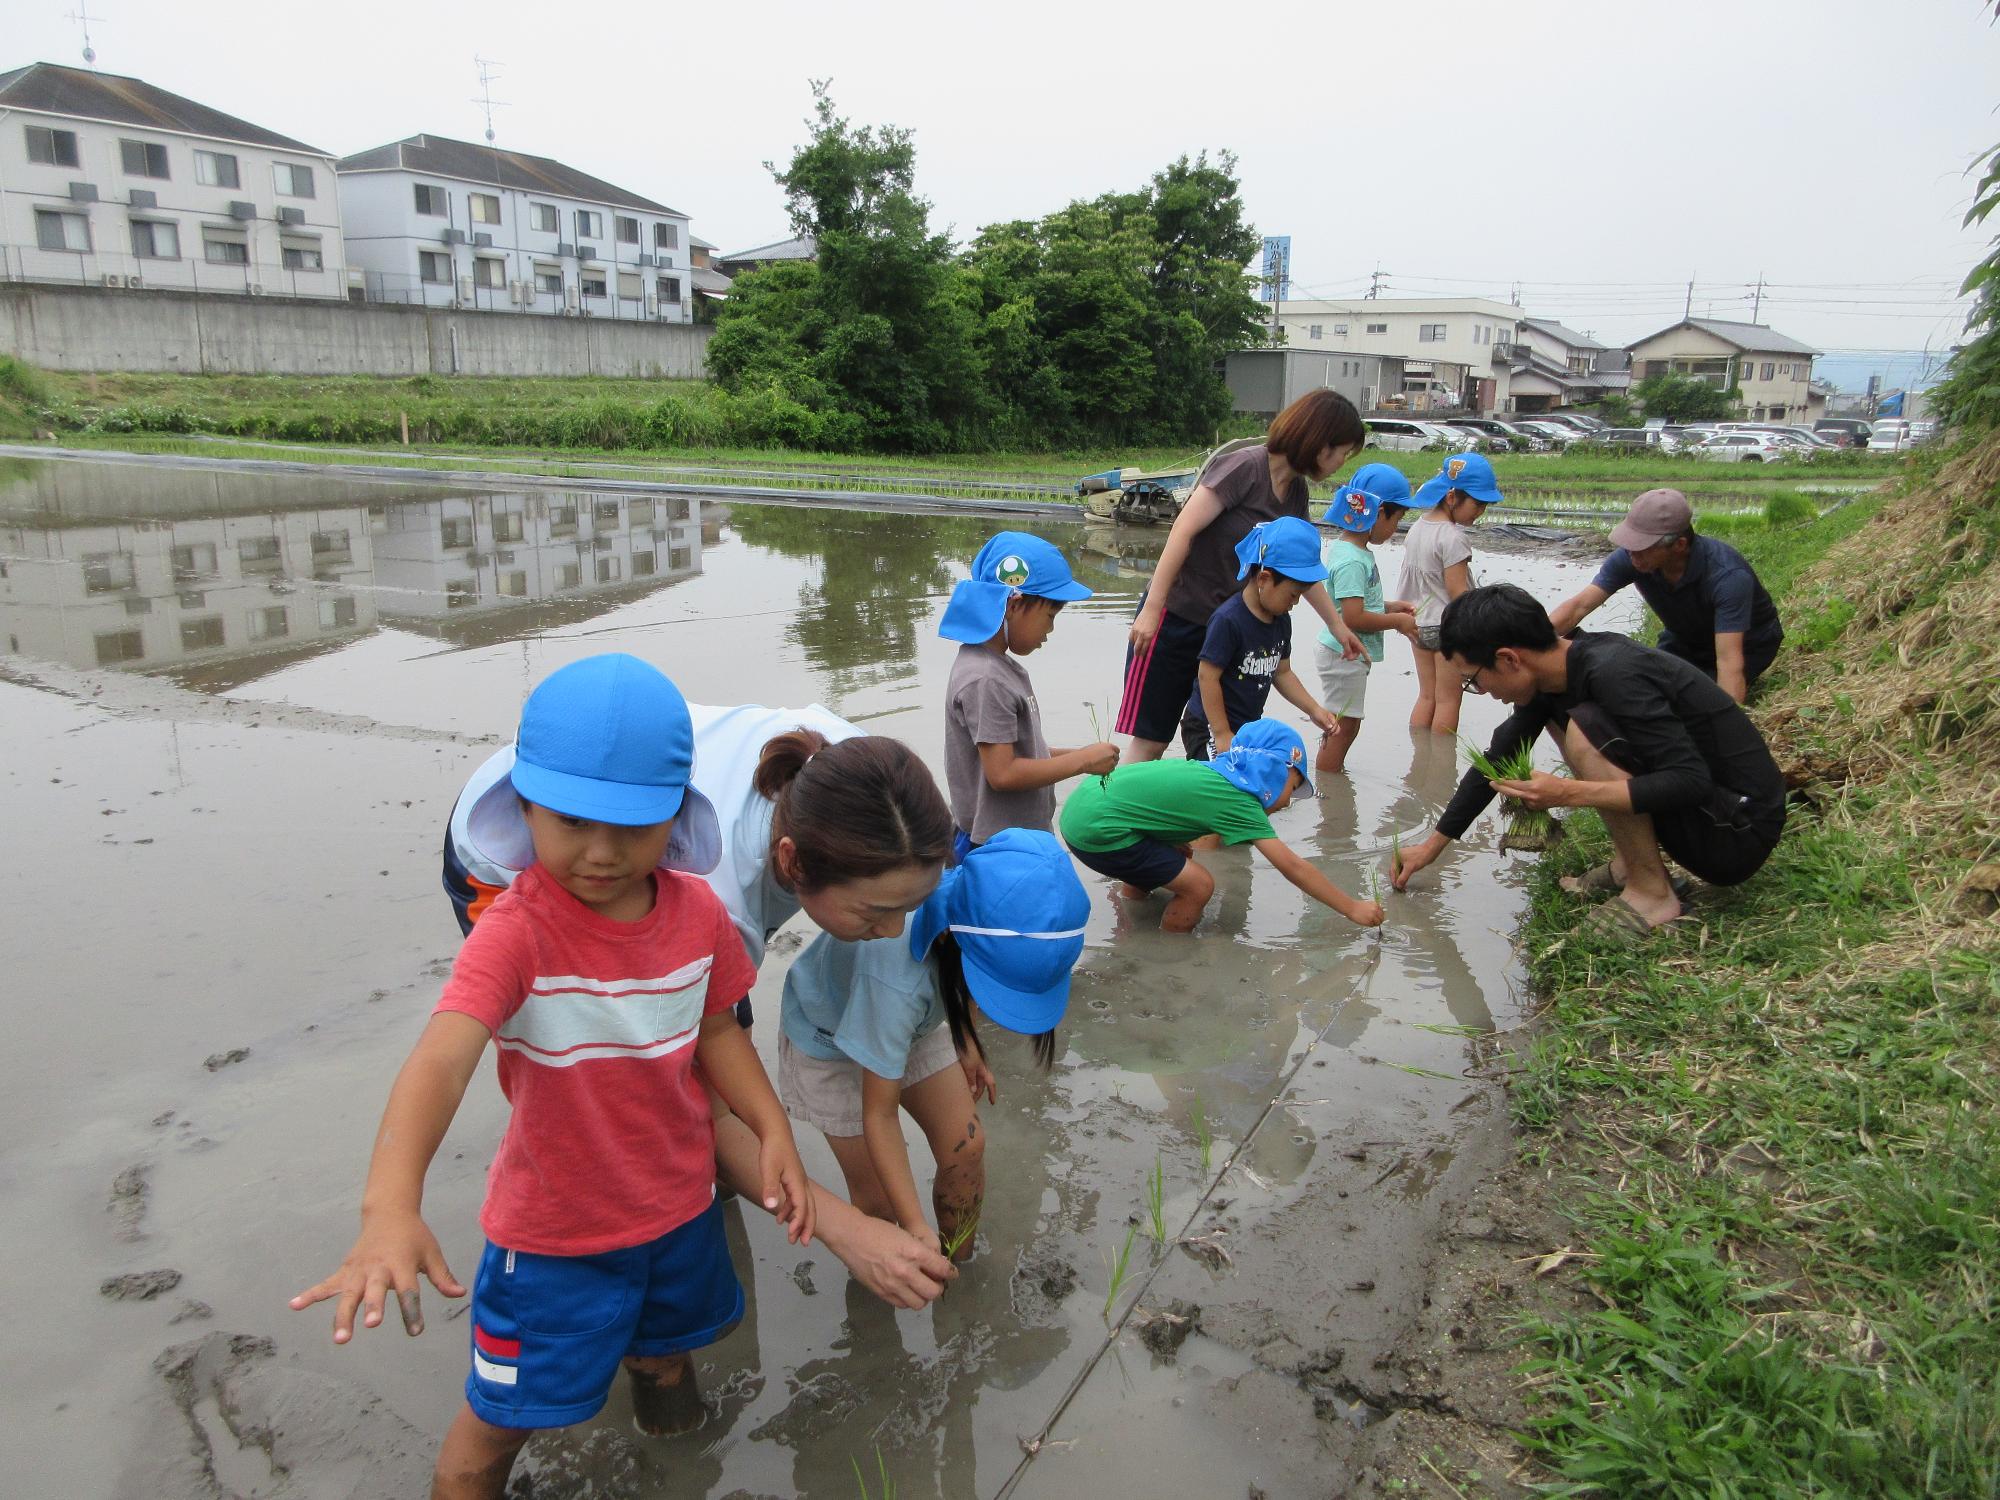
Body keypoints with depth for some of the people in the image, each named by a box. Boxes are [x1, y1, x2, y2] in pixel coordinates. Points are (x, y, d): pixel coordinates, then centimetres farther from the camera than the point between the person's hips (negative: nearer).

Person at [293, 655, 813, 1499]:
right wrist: (391, 1207, -58)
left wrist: (772, 1129, -8)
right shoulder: (516, 932, -30)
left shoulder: (698, 912, -13)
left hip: (679, 1209, 5)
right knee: (500, 1422, 12)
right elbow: (441, 1058, -44)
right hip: (553, 1234, -5)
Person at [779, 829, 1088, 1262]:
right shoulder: (896, 973, -45)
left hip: (916, 1021, 5)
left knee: (966, 1146, 0)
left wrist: (967, 1042, 7)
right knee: (878, 1200, -4)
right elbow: (880, 1113, -30)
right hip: (828, 1041, -5)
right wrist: (916, 1226, -30)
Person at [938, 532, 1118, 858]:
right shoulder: (986, 680, -23)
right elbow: (1002, 773, -25)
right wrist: (1082, 760, -17)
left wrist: (1076, 755, 4)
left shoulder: (1001, 666, 8)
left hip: (1023, 837, 10)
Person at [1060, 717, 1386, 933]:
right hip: (1097, 831, -9)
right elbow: (1292, 866, -7)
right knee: (1199, 885, -5)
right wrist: (1353, 908, -1)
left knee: (1180, 852, 25)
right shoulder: (1238, 801, -9)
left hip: (1081, 805, 9)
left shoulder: (1210, 773, 14)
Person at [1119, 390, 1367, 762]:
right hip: (1176, 619, -8)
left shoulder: (1296, 490, 8)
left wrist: (1338, 625, 28)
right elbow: (1183, 530, -20)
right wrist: (1152, 609, -24)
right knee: (1148, 743, -4)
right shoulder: (1245, 467, -16)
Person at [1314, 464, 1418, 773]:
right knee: (1342, 728, 0)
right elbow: (1353, 618, -27)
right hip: (1345, 655, -10)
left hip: (1346, 655, 10)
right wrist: (1397, 621, -14)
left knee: (1341, 727, 21)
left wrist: (1390, 607, 10)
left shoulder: (1346, 548, 8)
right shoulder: (1352, 561, -23)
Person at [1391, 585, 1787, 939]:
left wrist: (1570, 793, -32)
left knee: (1584, 730, -25)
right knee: (1555, 713, 12)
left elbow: (1693, 781, -30)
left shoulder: (1613, 674, -27)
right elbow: (1497, 760, 11)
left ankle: (1652, 890, -12)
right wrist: (1432, 845, 16)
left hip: (1740, 829, -9)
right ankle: (1630, 861, 9)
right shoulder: (1553, 671, 1)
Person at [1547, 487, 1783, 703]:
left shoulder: (1728, 576, -39)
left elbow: (1729, 662, -44)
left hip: (1747, 643, -4)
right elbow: (1578, 606, -30)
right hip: (1685, 639, 4)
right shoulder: (1630, 558, -27)